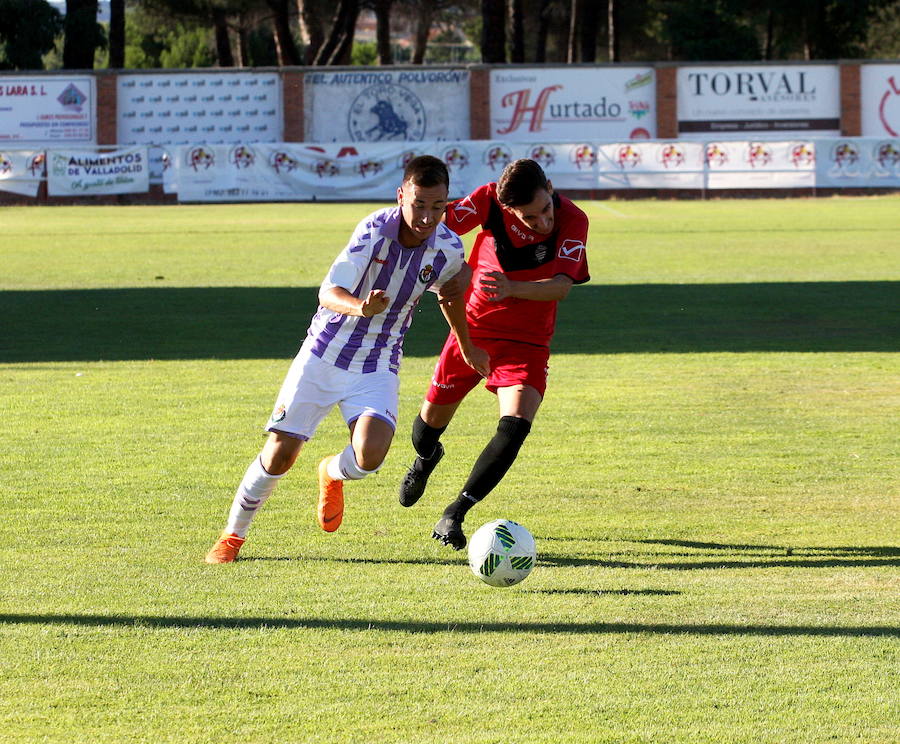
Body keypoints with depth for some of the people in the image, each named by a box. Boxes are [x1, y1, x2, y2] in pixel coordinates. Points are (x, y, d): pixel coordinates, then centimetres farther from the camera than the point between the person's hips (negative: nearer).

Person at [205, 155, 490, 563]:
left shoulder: (449, 249, -9)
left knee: (369, 456, -21)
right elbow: (328, 292, -32)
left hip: (377, 368, 2)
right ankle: (232, 535, 20)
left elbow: (449, 293, 15)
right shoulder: (375, 231, -23)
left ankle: (332, 473, 17)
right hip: (323, 356, -2)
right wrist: (360, 307, -54)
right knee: (278, 456, -5)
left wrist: (467, 347, 27)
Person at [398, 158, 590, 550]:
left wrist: (511, 288, -49)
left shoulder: (572, 221, -23)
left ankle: (453, 516, -16)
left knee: (515, 425, -23)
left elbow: (562, 285, -32)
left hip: (526, 340, -2)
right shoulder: (489, 200, -19)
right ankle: (425, 460, 53)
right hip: (472, 326, 2)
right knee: (432, 418, 14)